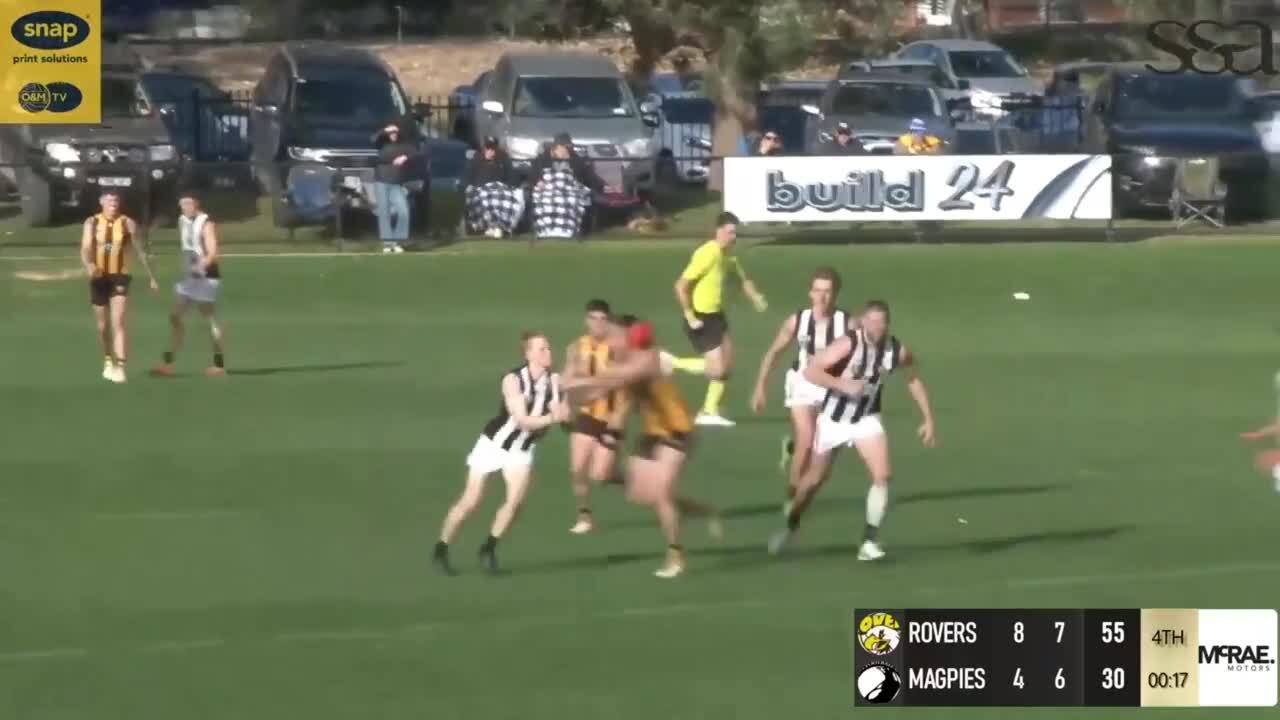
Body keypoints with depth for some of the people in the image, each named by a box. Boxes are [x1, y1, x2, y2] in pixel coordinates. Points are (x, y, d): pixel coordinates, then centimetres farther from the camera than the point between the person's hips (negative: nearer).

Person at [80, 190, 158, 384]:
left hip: (120, 278, -2)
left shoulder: (127, 223, 1)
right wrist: (89, 266, -32)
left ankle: (120, 367, -21)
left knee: (118, 324, -16)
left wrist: (151, 277, 13)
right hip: (99, 278, 2)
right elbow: (85, 250, -9)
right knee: (103, 326, 13)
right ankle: (108, 361, 35)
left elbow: (139, 251, 10)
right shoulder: (92, 223, 1)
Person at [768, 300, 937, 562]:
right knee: (815, 478, 13)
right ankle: (790, 526, 38)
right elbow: (811, 371, -27)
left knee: (882, 475, -17)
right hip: (834, 419, -2)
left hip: (866, 420, 2)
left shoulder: (898, 351, -13)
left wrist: (927, 418, 7)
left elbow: (914, 378, 7)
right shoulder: (849, 344, -25)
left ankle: (870, 541, -8)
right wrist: (843, 384, -37)